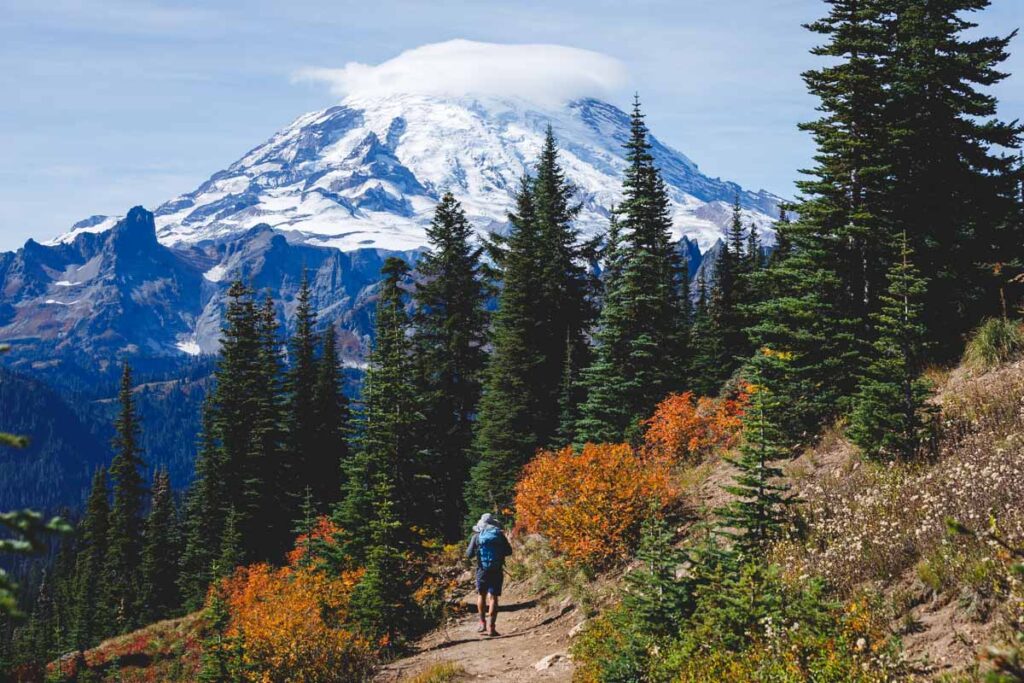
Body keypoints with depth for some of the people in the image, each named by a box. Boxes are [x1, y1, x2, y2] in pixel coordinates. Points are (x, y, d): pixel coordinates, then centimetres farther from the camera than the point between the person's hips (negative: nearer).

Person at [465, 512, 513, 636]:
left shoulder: (477, 536, -2)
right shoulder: (500, 535, 0)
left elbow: (469, 555, 0)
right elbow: (509, 551, 5)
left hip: (482, 570, 0)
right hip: (497, 570, 0)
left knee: (481, 595, 19)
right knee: (493, 597, 1)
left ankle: (483, 623, 15)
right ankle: (491, 628, -2)